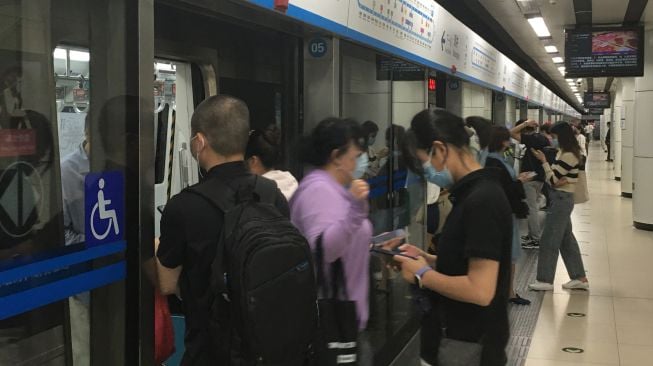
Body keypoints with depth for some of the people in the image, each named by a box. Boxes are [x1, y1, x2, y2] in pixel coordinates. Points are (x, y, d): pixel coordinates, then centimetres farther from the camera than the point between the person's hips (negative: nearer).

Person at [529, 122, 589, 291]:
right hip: (562, 198, 10)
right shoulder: (566, 153, 12)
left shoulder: (568, 156, -19)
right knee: (566, 239, 14)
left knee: (549, 240, -4)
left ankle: (546, 280, 3)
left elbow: (553, 179, -15)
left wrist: (543, 161, -8)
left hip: (561, 199, -10)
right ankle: (579, 277, 20)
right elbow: (553, 177, 9)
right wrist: (558, 181, -13)